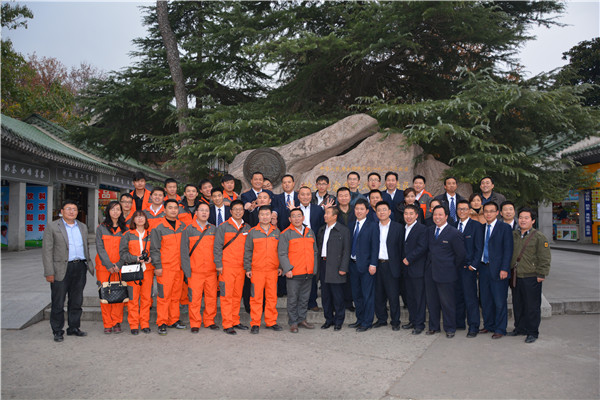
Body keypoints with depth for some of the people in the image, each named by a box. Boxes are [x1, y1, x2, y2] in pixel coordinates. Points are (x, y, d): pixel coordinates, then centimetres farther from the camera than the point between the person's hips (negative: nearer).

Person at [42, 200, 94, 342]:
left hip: (80, 268, 5)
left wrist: (89, 265, 14)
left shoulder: (83, 227, 14)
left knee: (77, 301, 11)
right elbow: (47, 251, -5)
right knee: (58, 303, 2)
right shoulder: (52, 227, -1)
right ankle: (57, 331, 13)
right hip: (61, 270, -4)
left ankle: (74, 328, 23)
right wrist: (49, 272, -11)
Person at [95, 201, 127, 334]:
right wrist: (109, 265, -11)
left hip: (120, 267, 1)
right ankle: (107, 324, 6)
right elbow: (100, 248, -1)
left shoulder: (125, 229, 9)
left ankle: (116, 323, 6)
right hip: (104, 267, -1)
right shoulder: (101, 228, 6)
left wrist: (118, 265, -9)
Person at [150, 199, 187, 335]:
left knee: (176, 295, 10)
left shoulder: (183, 226, 11)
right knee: (164, 296, -4)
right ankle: (162, 324, 4)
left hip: (179, 267, 4)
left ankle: (174, 320, 19)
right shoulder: (158, 229, -2)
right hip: (165, 268, -4)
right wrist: (157, 266, -9)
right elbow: (154, 249, -3)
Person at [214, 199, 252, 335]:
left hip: (241, 267, 4)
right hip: (227, 267, -4)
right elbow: (218, 246, -2)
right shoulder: (223, 227, 0)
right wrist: (218, 264, -8)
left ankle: (235, 321, 20)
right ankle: (227, 325, 3)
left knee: (237, 295, 9)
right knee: (227, 296, -2)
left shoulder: (247, 228, 12)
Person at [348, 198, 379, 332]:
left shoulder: (372, 226, -6)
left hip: (366, 265, -6)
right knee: (356, 294, 14)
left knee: (367, 294, 0)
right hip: (353, 264, 6)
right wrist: (348, 262, 8)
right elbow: (350, 245, 14)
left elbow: (375, 247, -9)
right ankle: (360, 319, 26)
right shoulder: (352, 226, 11)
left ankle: (367, 322, 9)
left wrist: (373, 264, -15)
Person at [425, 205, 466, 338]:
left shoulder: (454, 233, -10)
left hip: (446, 274, -6)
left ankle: (450, 329, 18)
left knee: (447, 302, 3)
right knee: (432, 301, 13)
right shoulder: (430, 230, 9)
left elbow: (461, 254, -7)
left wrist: (453, 268, -2)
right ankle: (434, 326, 27)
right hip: (430, 272, 6)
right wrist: (431, 262, 9)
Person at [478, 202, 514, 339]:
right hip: (483, 268, 5)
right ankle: (488, 325, 26)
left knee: (499, 301, 0)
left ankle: (500, 329, 11)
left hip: (498, 269, -5)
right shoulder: (482, 228, 12)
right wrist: (478, 265, 7)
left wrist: (504, 269, -14)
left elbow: (508, 250, -8)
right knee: (485, 300, 12)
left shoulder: (505, 227, -4)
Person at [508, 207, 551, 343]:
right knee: (517, 305, 13)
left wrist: (541, 275, -10)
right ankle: (519, 328, 27)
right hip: (515, 277, 6)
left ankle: (532, 332, 12)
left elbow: (545, 258, -6)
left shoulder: (539, 237, -5)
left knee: (532, 306, 1)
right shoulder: (513, 235, 11)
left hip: (531, 277, -5)